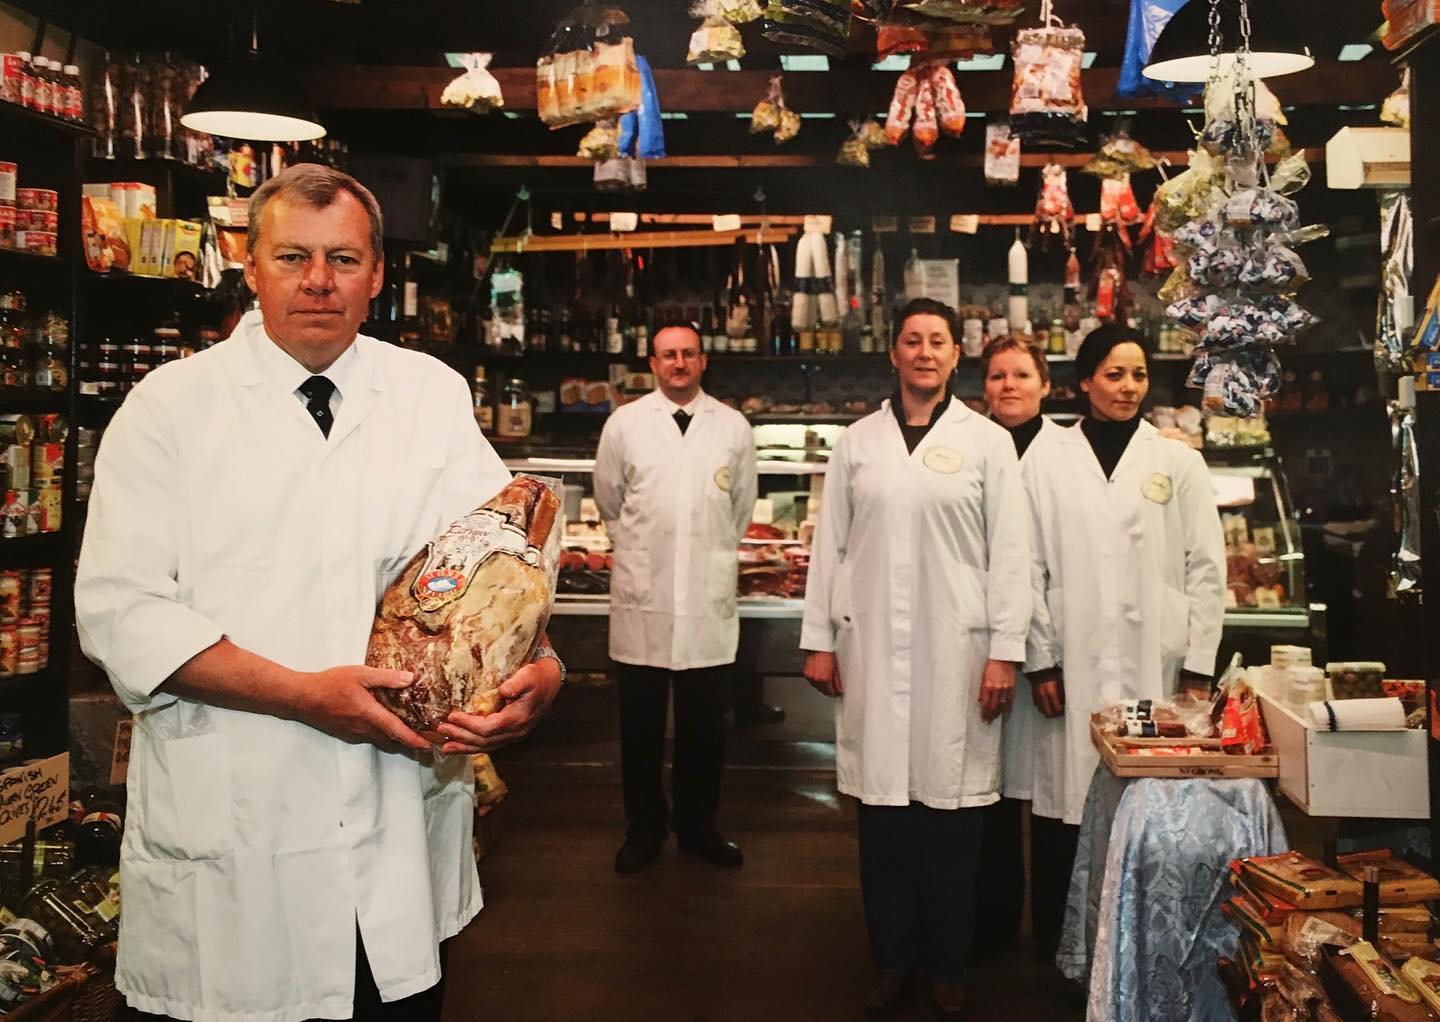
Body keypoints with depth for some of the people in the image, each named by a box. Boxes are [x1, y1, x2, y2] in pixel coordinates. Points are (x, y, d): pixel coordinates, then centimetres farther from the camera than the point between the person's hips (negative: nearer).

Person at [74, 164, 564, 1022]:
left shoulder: (433, 394, 4)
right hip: (228, 837, -2)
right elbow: (120, 609, -9)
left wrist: (540, 664, -25)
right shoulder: (170, 406, -3)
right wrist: (303, 693, -19)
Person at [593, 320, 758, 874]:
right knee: (641, 724, 9)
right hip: (641, 598, 0)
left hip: (710, 599, 1)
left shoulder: (734, 427, 3)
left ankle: (698, 826, 26)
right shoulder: (624, 423, 1)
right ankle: (644, 828, 25)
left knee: (706, 725, 9)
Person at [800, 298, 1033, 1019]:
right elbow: (830, 544, 9)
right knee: (883, 816, 8)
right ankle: (894, 961, 23)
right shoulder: (857, 442, 9)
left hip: (954, 650, -1)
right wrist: (818, 639, 5)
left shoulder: (987, 441, 4)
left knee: (951, 819, 5)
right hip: (871, 648, 2)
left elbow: (1009, 553, 1)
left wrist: (1005, 652, -4)